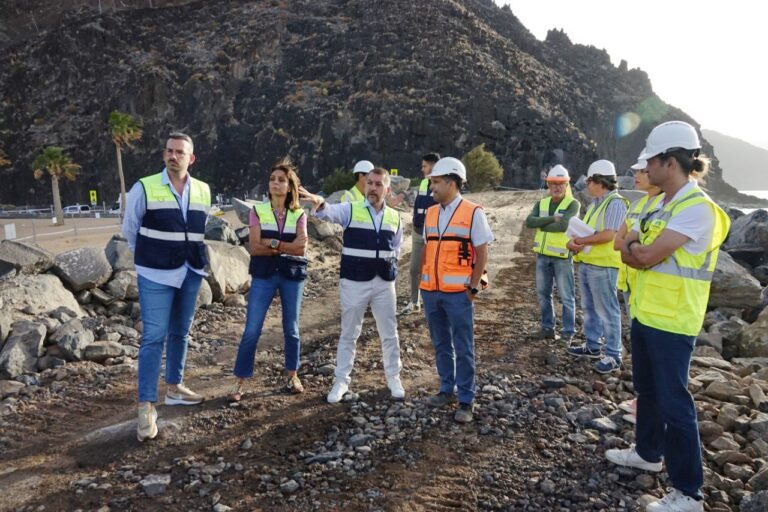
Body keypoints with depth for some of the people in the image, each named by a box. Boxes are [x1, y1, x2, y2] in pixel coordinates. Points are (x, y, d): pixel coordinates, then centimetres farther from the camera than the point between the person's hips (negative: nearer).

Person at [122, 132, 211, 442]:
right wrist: (149, 257, 10)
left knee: (180, 333, 15)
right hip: (156, 276, -4)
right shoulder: (144, 188, -7)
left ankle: (174, 387, 31)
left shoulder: (203, 191, 5)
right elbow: (130, 229, 3)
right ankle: (146, 406, -1)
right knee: (154, 337, -7)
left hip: (191, 274, 5)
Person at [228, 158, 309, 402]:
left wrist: (273, 244, -14)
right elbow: (255, 247, -9)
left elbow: (301, 249, -8)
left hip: (292, 276, 1)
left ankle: (292, 376, 28)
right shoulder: (258, 211, 2)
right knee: (251, 330, -3)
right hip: (263, 276, -1)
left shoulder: (299, 214, 4)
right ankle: (240, 382, 7)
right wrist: (287, 246, -12)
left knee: (291, 329, 11)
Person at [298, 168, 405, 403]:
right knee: (349, 334, 8)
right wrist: (319, 203, -47)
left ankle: (394, 378, 29)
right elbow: (330, 212, -25)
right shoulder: (351, 210, -5)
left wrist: (390, 267, 3)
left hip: (384, 282, 3)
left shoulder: (395, 217, 6)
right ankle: (341, 381, 23)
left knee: (389, 334, 11)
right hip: (354, 282, -2)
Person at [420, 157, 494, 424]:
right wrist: (422, 280, 10)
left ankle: (466, 401, 14)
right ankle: (447, 390, 31)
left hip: (458, 293, -5)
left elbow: (482, 253, -6)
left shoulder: (473, 213, -7)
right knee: (441, 345, 16)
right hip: (431, 292, 6)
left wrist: (473, 287, -9)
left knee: (463, 349, 3)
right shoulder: (431, 213, 9)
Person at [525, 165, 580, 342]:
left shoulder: (573, 204, -6)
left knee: (566, 296, 2)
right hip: (542, 256, 5)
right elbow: (529, 222, -9)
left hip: (562, 256, -5)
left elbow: (564, 225, -23)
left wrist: (541, 225, -10)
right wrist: (552, 219, -19)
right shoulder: (541, 204, 9)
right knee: (543, 294, 12)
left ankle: (568, 331, 13)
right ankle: (547, 327, 25)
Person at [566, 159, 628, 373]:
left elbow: (608, 235, -23)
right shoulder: (594, 204, 15)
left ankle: (613, 356, 4)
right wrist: (574, 242, -7)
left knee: (607, 311, -3)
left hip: (603, 266, -9)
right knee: (589, 308, 17)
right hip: (586, 263, 9)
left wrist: (580, 241, -13)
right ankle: (592, 346, 29)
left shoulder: (615, 203, -13)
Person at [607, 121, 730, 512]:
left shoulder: (697, 208, -19)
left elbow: (646, 256, -22)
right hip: (645, 314, 9)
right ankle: (648, 453, 40)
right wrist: (642, 250, -8)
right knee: (647, 391, 21)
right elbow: (627, 252, 10)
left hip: (671, 322, -9)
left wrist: (636, 249, -4)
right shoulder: (660, 206, 11)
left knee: (673, 402, -2)